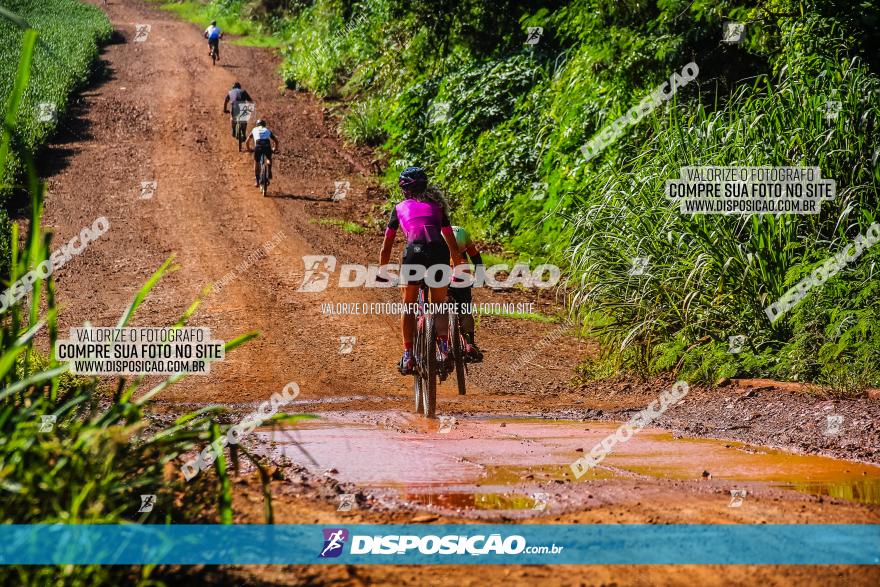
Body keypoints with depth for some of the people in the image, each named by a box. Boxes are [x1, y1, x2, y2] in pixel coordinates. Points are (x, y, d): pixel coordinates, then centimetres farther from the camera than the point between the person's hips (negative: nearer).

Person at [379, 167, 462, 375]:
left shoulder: (400, 208, 24)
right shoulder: (436, 206, 28)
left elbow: (386, 247, 27)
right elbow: (453, 245, 29)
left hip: (414, 252, -1)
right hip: (439, 251, 1)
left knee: (408, 306, 16)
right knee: (439, 303, 18)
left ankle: (408, 356, 8)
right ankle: (444, 346, -5)